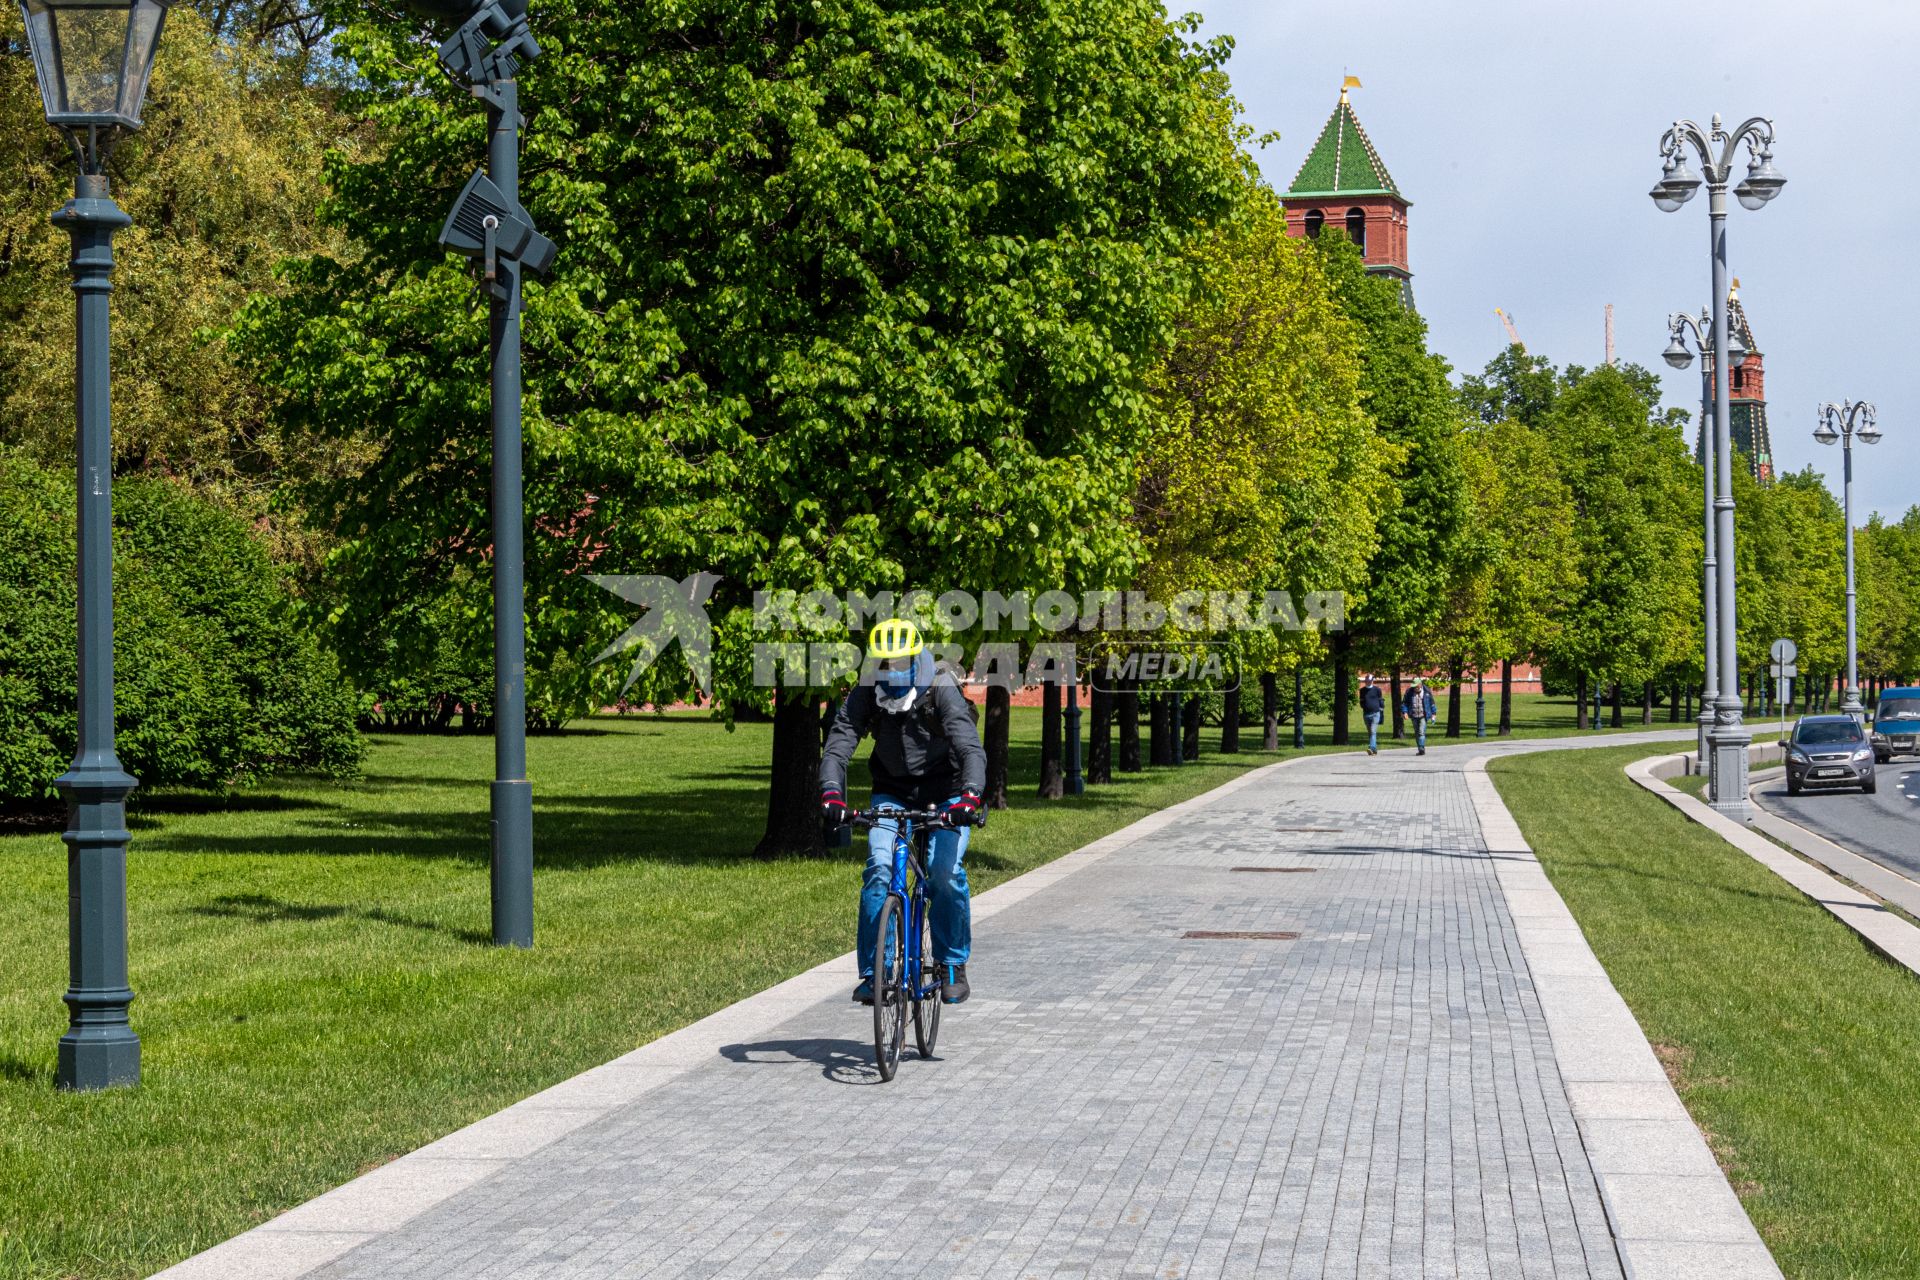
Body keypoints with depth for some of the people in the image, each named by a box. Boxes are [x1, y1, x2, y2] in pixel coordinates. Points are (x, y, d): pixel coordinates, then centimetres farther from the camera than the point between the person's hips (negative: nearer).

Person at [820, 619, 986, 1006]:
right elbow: (837, 745, -23)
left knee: (945, 871, -20)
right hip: (893, 792, 2)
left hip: (945, 793, -2)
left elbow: (971, 748, -34)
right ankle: (872, 971, -10)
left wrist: (970, 795, -51)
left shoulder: (941, 692, -23)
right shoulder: (864, 695, -15)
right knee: (878, 867, -19)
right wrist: (832, 792, -43)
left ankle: (953, 964, 2)